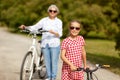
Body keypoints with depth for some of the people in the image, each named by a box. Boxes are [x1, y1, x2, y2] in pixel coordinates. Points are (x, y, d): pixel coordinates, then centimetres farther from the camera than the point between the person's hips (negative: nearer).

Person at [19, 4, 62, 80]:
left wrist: (53, 32, -26)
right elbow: (34, 27, 3)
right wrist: (25, 27, -12)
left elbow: (60, 34, -6)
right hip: (45, 44, 2)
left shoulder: (59, 21, 2)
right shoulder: (44, 20, 7)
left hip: (55, 45, -2)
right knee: (47, 62, 9)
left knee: (54, 62, 1)